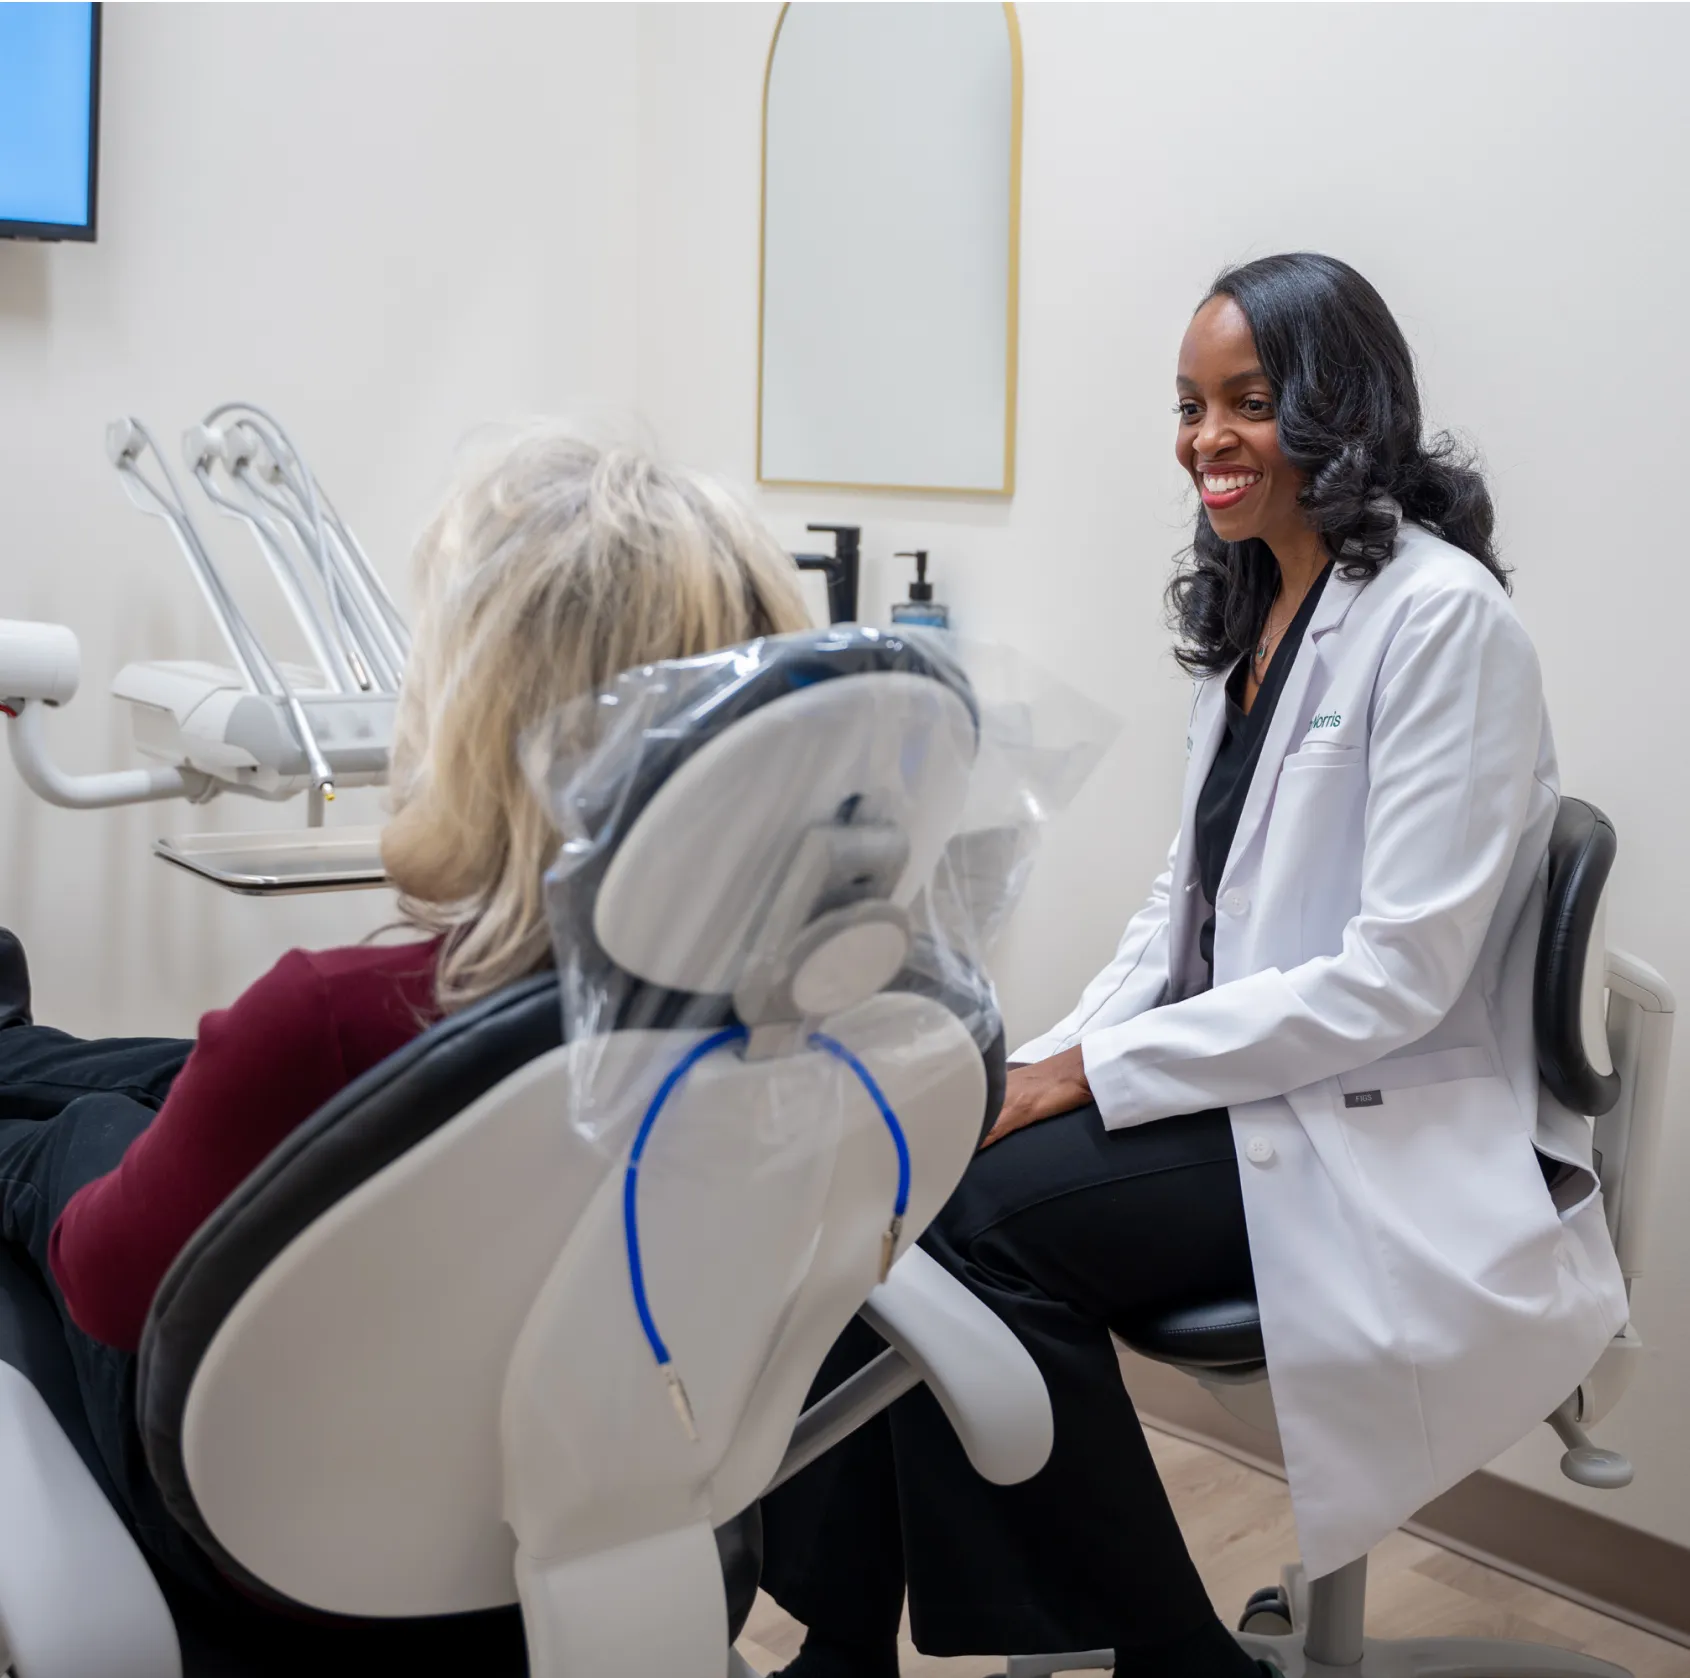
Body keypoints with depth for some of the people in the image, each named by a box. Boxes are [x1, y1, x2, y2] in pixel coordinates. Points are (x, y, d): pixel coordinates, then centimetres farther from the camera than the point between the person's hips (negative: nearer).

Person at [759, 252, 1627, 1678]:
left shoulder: (1443, 618, -13)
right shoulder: (1248, 611, 12)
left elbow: (1401, 972, -19)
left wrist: (1095, 1072, -19)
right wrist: (1053, 1061, -1)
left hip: (1387, 1130, -7)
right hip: (1237, 1081, 7)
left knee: (987, 1214, -25)